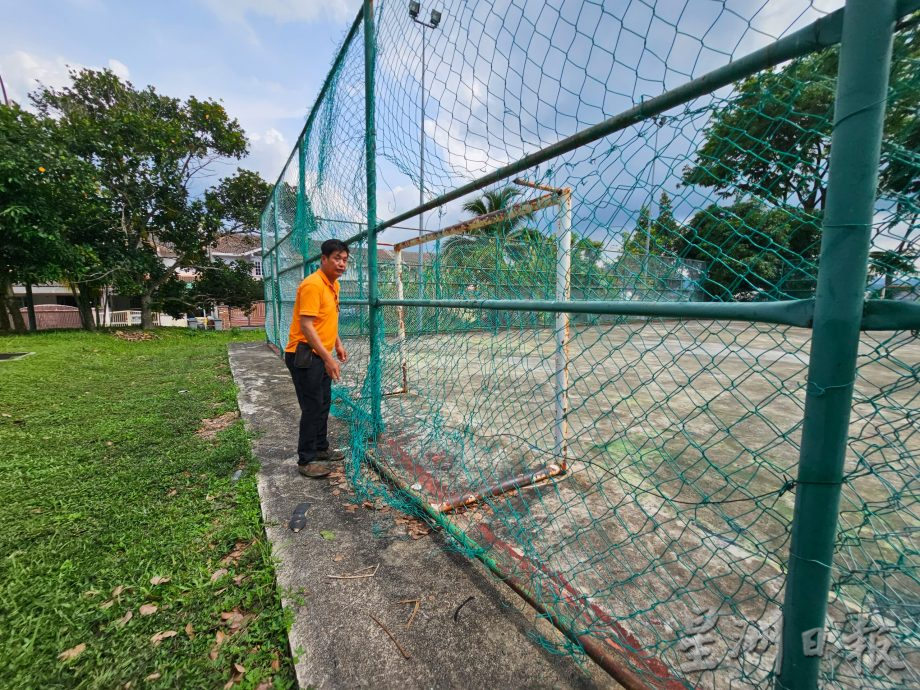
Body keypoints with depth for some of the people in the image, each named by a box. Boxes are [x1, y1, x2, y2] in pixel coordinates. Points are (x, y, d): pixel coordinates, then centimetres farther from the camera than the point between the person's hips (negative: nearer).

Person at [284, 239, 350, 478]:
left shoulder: (334, 284, 10)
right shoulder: (312, 285, -19)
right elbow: (306, 326, -24)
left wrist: (338, 344, 14)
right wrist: (328, 359, -26)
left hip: (320, 355, 9)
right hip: (304, 355, -9)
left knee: (324, 403, 17)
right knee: (312, 407, -2)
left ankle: (320, 448, 32)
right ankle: (306, 461, 11)